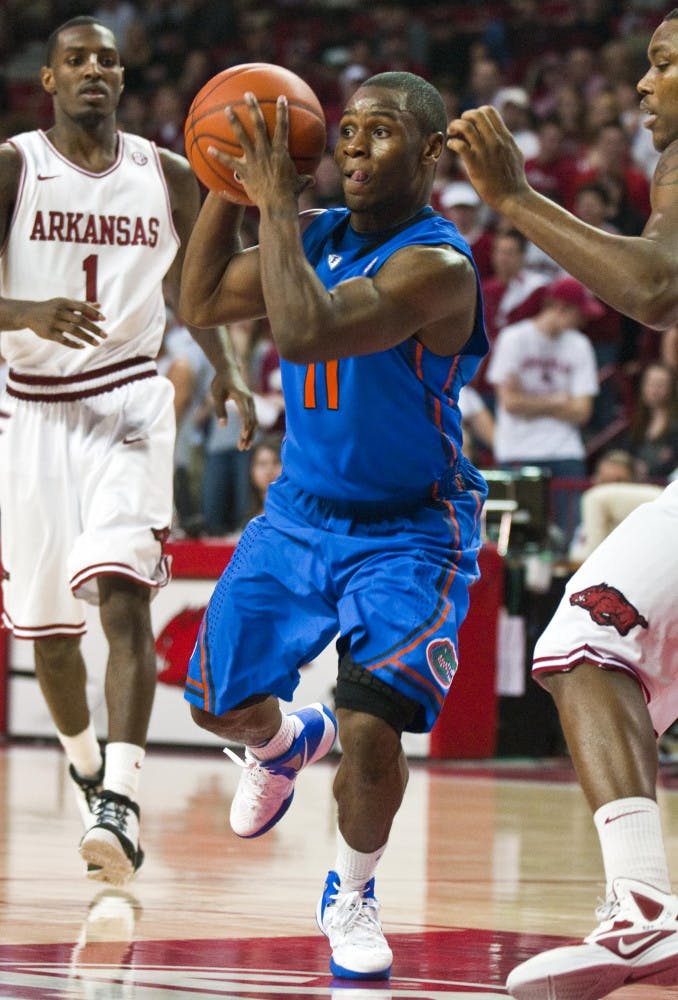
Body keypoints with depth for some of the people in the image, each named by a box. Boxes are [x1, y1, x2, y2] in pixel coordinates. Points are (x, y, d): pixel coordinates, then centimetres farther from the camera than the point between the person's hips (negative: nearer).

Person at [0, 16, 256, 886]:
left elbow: (190, 284, 19)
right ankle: (84, 765, 38)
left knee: (122, 592, -21)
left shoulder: (166, 178, 5)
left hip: (129, 402, 0)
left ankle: (120, 802, -28)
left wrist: (226, 370, 3)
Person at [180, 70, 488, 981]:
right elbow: (203, 305, 7)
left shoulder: (436, 266, -26)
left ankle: (352, 897, 8)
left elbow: (304, 334, -38)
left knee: (370, 730, -21)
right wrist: (227, 185, -4)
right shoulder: (319, 238, -2)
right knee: (221, 704, 11)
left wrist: (277, 203, -31)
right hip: (300, 512, 7)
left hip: (408, 530, -7)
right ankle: (287, 744, 48)